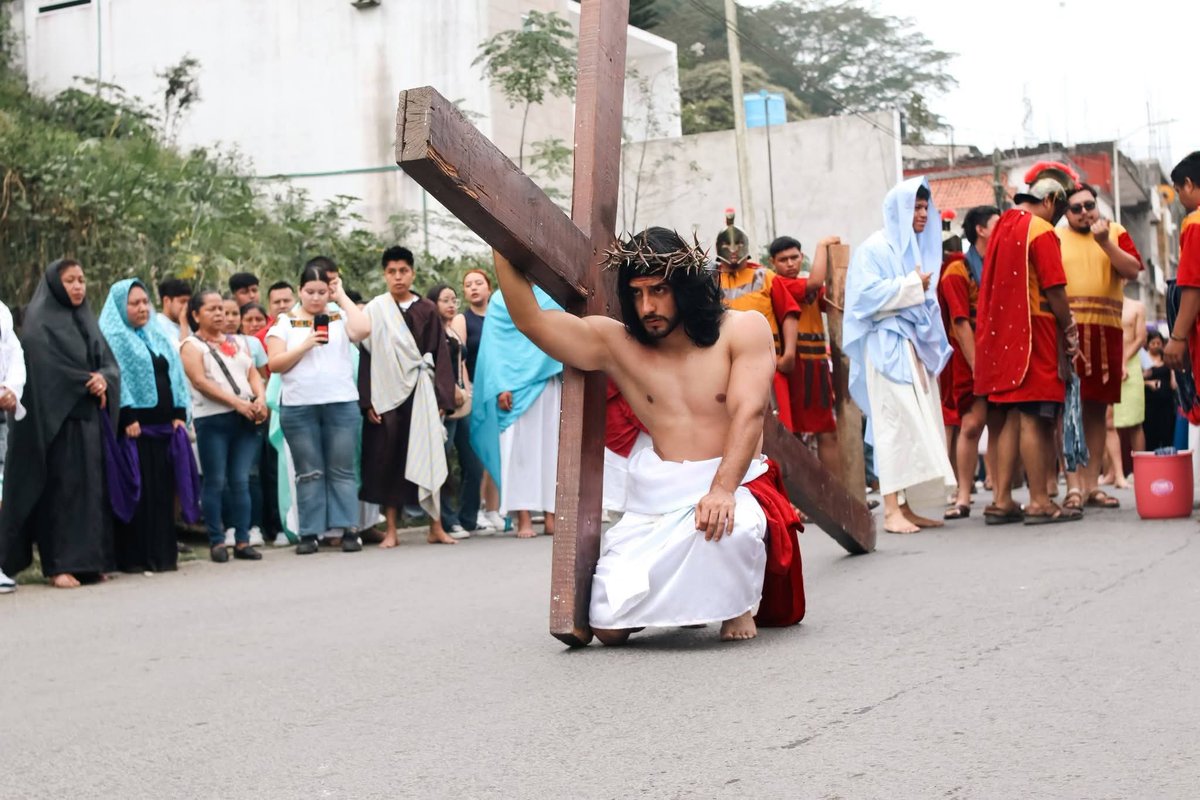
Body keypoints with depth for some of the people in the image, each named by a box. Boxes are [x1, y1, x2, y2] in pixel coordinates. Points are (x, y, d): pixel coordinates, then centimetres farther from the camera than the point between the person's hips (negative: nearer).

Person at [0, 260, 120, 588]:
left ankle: (89, 560, 8)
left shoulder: (87, 322, 18)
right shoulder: (39, 323, -3)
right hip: (56, 419, -7)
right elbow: (46, 369, -14)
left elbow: (109, 363, 12)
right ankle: (59, 564, -6)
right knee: (60, 487, -8)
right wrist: (87, 383, -10)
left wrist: (104, 380, -10)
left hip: (89, 418, 7)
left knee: (91, 487, 4)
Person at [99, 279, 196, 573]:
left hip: (163, 426, 7)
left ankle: (162, 554, 12)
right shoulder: (112, 338, -3)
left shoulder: (157, 336, 20)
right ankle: (134, 557, -3)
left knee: (162, 491, 7)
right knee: (137, 493, -6)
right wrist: (127, 419, -18)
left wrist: (179, 413, 7)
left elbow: (174, 373, 17)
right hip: (134, 426, -7)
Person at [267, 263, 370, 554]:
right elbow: (274, 364, 2)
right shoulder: (285, 322, 9)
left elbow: (364, 329, -11)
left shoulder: (340, 317, 9)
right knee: (309, 472, 3)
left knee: (342, 470, 1)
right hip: (298, 407, 0)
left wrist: (342, 297, -2)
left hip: (342, 404, 0)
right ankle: (309, 532, 6)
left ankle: (346, 529, 3)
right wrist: (306, 345, -9)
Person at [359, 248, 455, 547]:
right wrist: (367, 401, -6)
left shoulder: (427, 311, 6)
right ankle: (391, 530, 7)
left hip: (420, 394, 1)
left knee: (428, 458, -1)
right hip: (386, 395, -1)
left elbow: (440, 355, 6)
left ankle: (436, 527, 5)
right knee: (388, 461, 1)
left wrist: (442, 399, -1)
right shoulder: (374, 310, 4)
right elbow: (365, 356, 1)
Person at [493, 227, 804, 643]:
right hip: (655, 501, 4)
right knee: (608, 625, -11)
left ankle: (737, 607, -4)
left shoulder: (744, 329, 0)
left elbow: (748, 412, -14)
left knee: (725, 527, -41)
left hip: (737, 484, -3)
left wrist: (723, 490, -29)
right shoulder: (617, 344, 6)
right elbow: (530, 319, -2)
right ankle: (688, 592, 23)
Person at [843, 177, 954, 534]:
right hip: (888, 347, -8)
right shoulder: (875, 248, -3)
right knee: (894, 423, -12)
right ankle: (891, 510, -13)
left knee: (919, 424, 4)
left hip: (918, 346, 8)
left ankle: (908, 506, 6)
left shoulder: (920, 248, 20)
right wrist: (912, 286, -9)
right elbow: (867, 293, -15)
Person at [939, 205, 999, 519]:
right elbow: (960, 323, -11)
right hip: (971, 360, -5)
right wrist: (977, 366, -16)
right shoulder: (957, 271, -4)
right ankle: (963, 496, -4)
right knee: (972, 424, -9)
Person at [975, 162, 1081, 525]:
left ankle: (1001, 501, 10)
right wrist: (1070, 333, -1)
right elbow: (1055, 291, -15)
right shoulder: (1041, 231, -11)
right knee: (1034, 418, -5)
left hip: (999, 334, 8)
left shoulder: (1002, 225, 14)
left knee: (1011, 417, 10)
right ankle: (1039, 502, -3)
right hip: (1032, 333, -8)